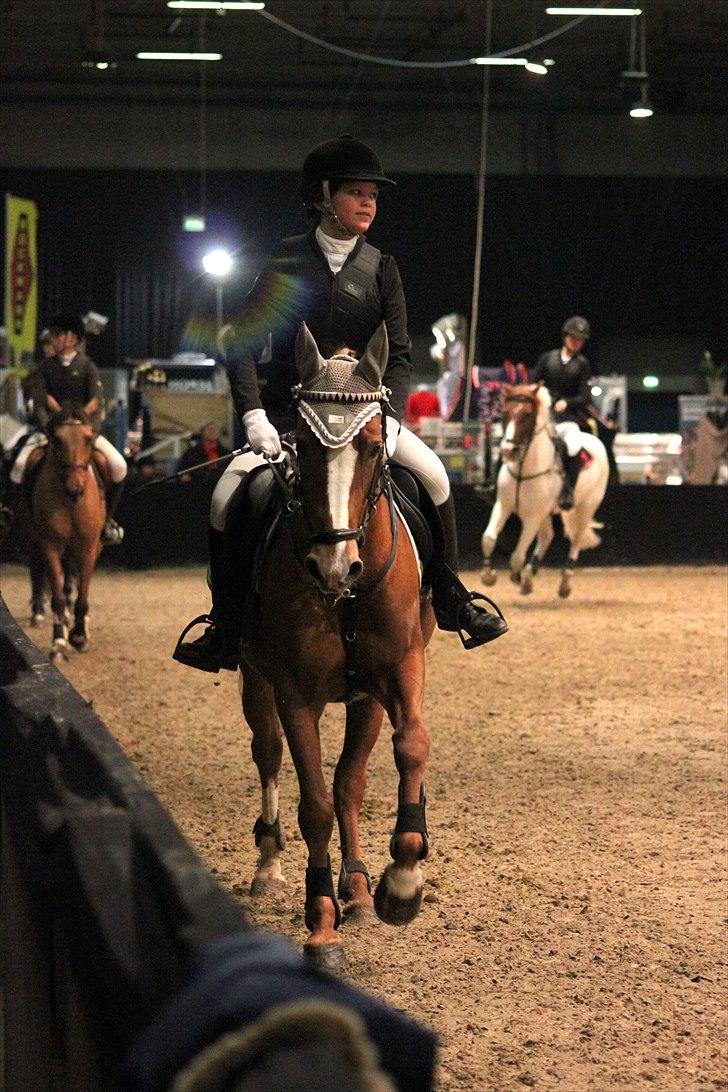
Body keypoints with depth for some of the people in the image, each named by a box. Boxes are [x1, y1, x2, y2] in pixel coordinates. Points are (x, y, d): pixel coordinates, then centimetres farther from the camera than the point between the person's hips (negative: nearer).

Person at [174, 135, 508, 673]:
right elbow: (244, 345, -6)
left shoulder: (381, 269, 2)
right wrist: (254, 416, -18)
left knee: (434, 475, -17)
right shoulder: (286, 260, -3)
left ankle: (452, 601, 2)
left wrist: (388, 420, -19)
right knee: (226, 496, -21)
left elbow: (399, 354, -2)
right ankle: (226, 630, -6)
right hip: (288, 413, -2)